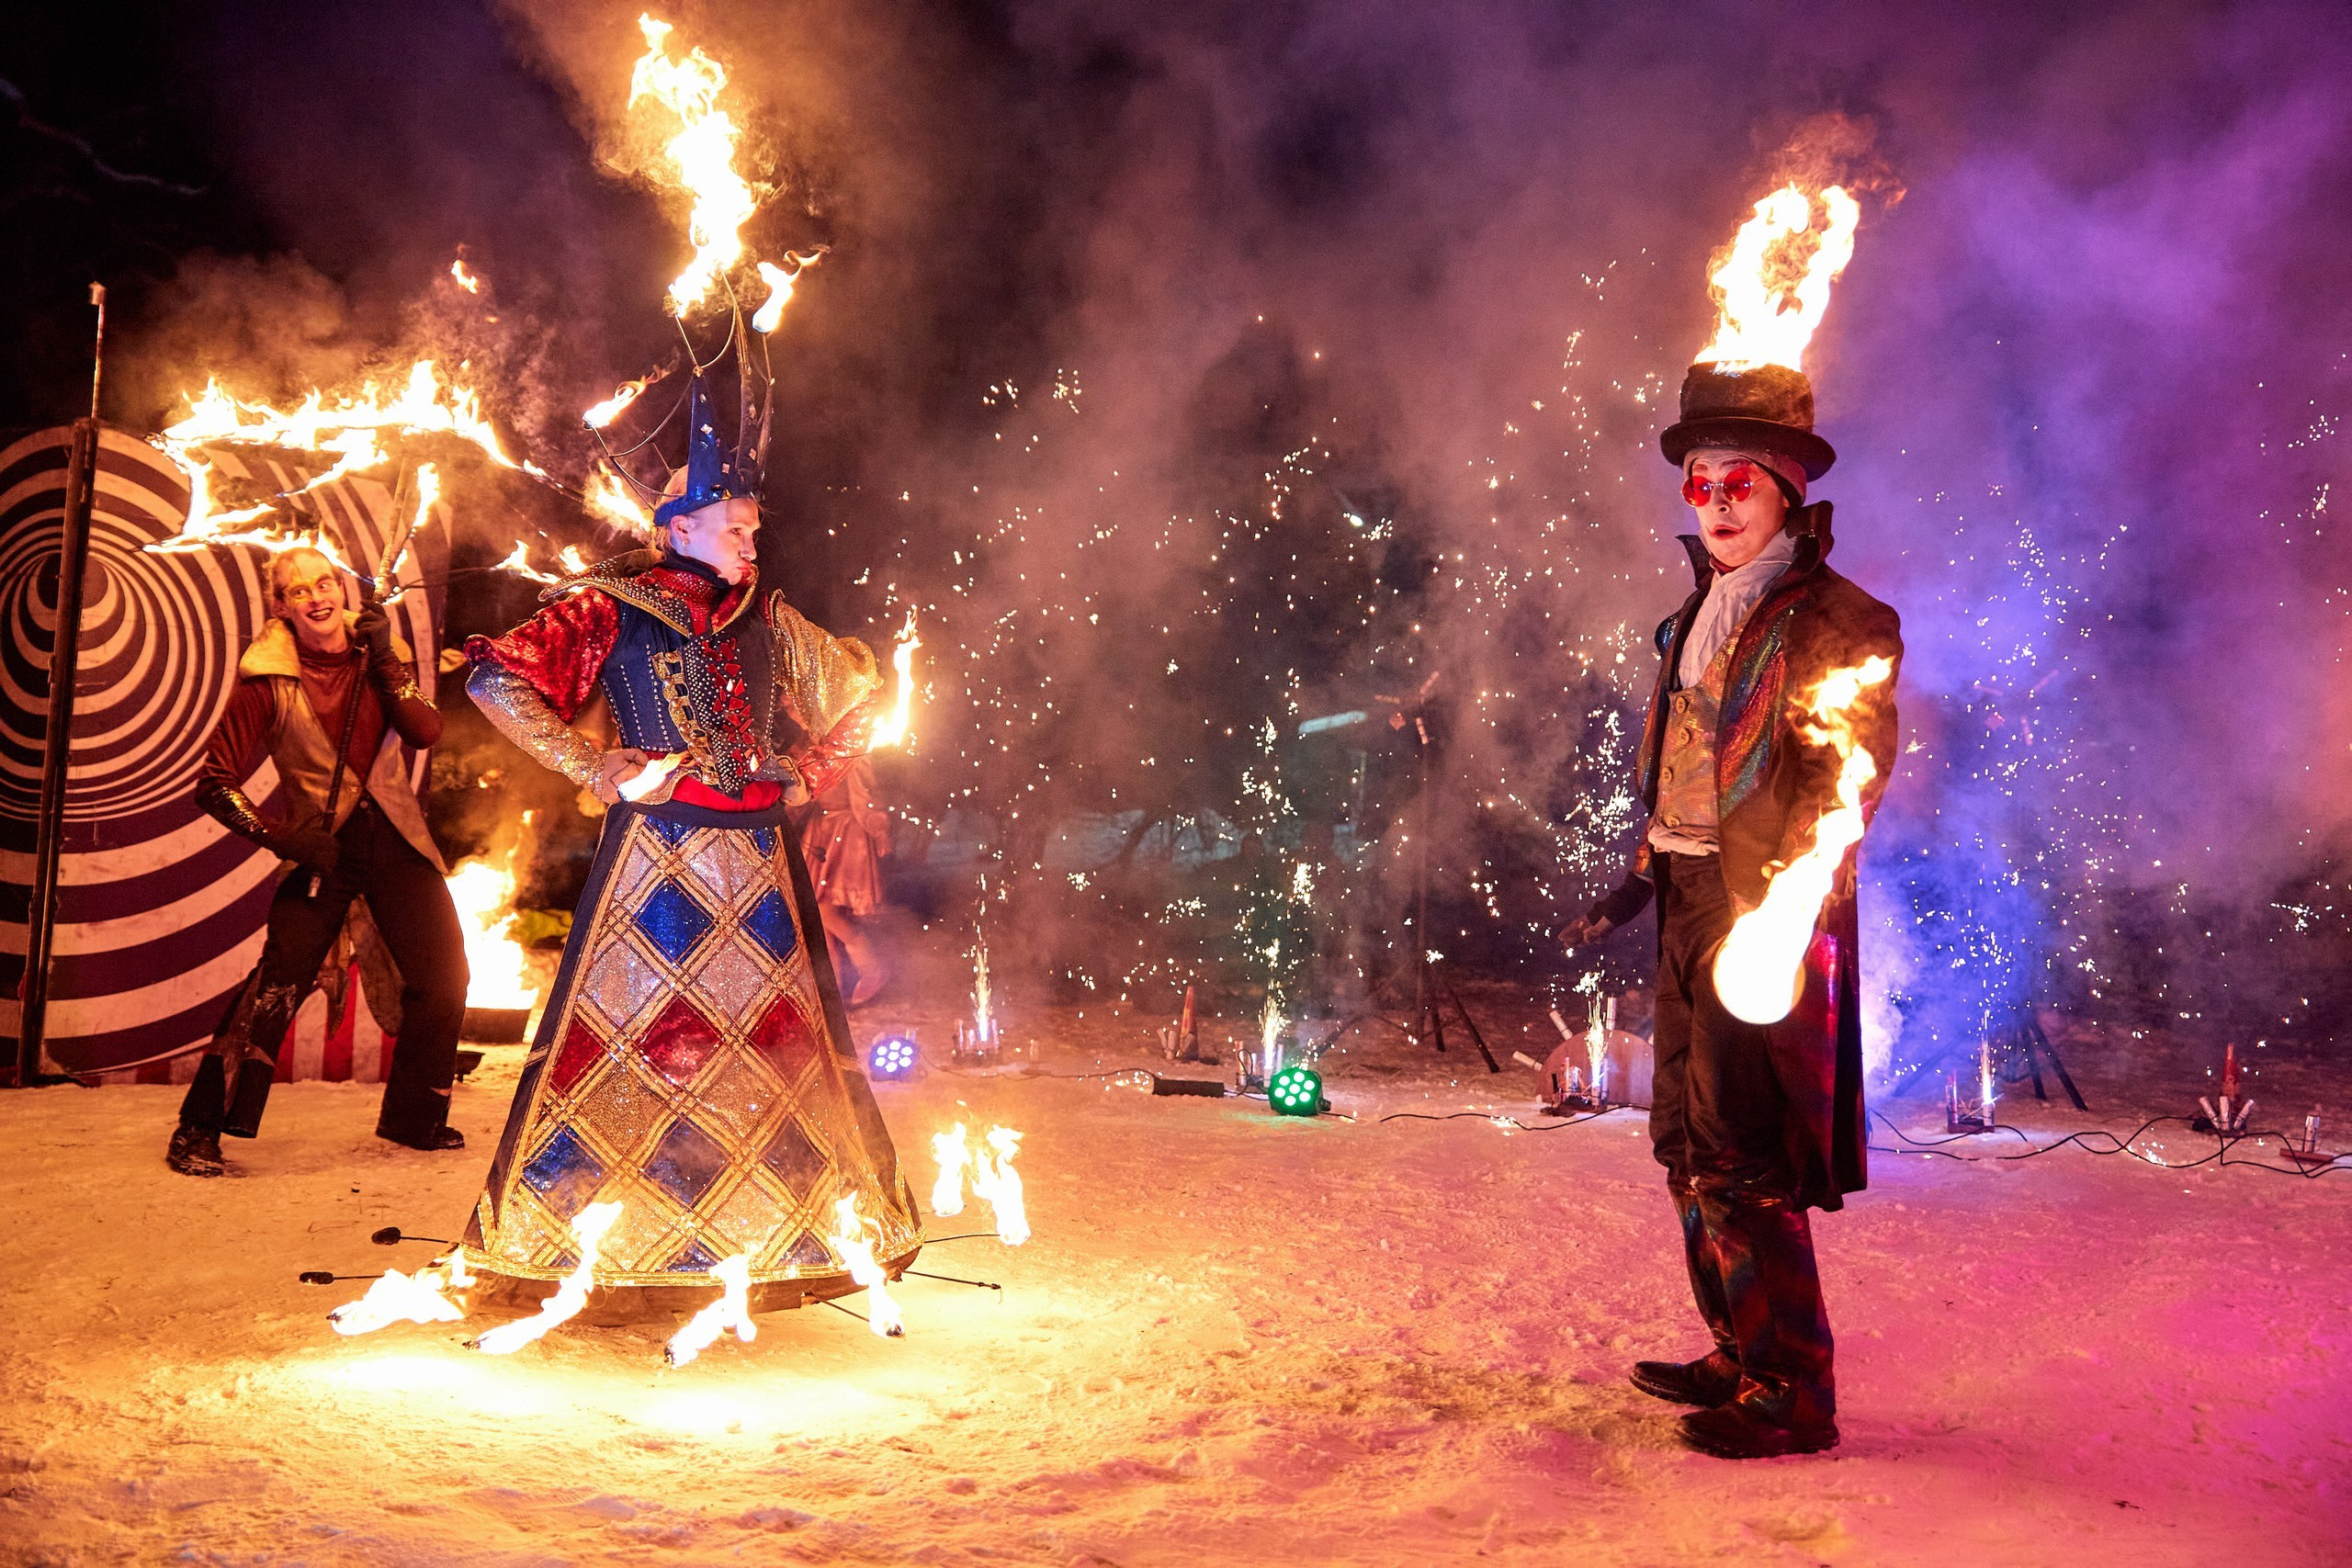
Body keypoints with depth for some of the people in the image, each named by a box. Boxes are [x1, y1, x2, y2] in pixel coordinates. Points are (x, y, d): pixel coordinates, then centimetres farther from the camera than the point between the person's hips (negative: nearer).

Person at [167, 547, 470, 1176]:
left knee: (442, 976, 4)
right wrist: (281, 838, -16)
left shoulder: (381, 654, 5)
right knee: (279, 981, -16)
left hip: (395, 840, 4)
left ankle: (415, 1119, 22)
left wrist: (386, 660, -16)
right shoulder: (268, 679, -7)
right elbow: (216, 782, -6)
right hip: (321, 847, -4)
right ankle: (199, 1129, -4)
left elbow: (426, 733, -9)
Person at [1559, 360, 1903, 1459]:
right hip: (1691, 905, 9)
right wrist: (1639, 883, 19)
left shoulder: (1837, 625, -11)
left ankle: (1794, 1395, 6)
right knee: (1687, 1142, 15)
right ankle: (1743, 1355, 29)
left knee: (1739, 1161, -7)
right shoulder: (1701, 618, 15)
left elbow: (1843, 784, -19)